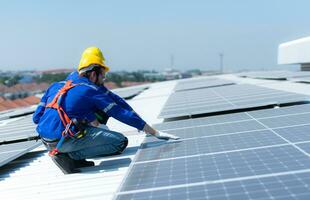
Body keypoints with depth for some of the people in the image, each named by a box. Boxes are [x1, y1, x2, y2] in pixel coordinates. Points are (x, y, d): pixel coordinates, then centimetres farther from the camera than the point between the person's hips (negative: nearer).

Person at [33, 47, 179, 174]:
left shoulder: (56, 86, 19)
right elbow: (122, 113, 0)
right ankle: (70, 155, -7)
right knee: (120, 141, 0)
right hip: (64, 139, -8)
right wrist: (156, 133, 5)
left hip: (46, 140, 8)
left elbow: (36, 117, 16)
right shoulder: (93, 90, 1)